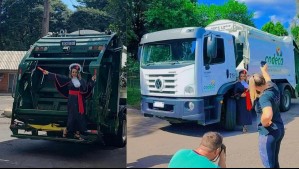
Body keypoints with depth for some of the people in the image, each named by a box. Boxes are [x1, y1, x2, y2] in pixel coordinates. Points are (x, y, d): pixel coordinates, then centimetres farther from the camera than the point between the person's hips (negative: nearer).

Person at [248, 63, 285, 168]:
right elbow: (268, 79, 22)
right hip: (279, 129, 9)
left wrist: (264, 123, -23)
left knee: (269, 164, 2)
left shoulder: (264, 97, -26)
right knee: (274, 162, 23)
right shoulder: (273, 87, -3)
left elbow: (267, 115, -44)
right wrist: (264, 70, 42)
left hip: (268, 132, -9)